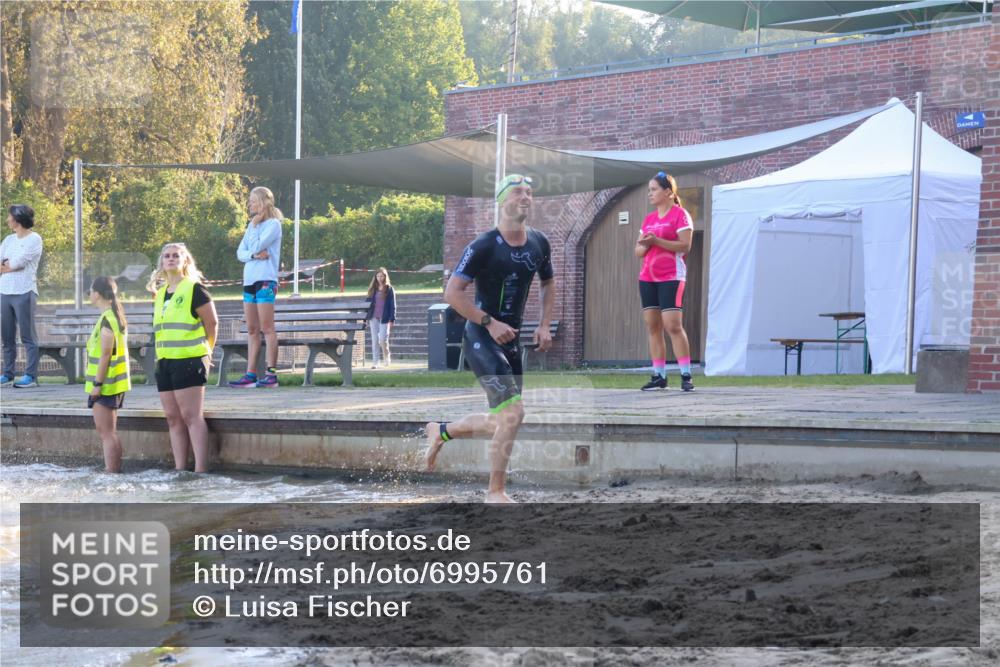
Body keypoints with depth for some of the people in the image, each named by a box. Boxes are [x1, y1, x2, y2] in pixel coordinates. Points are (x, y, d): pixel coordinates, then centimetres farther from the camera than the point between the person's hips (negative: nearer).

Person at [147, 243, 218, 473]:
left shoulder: (194, 289, -5)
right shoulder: (160, 294, 16)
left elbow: (211, 322, -2)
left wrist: (206, 351, 8)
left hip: (188, 361, -7)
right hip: (164, 362, 7)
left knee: (191, 416, -11)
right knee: (173, 418, 6)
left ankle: (201, 470, -13)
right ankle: (180, 469, 9)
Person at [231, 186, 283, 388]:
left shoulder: (273, 224, -5)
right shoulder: (252, 225, 18)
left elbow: (256, 246, -16)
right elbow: (240, 253, 11)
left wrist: (253, 231, -1)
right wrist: (254, 255, -9)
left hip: (265, 280, -8)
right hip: (249, 280, 8)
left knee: (267, 329, -8)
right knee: (252, 330, 6)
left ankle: (271, 374, -9)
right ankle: (250, 374, 6)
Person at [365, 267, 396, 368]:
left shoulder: (389, 289, 1)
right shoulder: (373, 289, 11)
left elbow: (392, 305, -2)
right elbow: (368, 303, 13)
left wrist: (392, 319, -9)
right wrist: (366, 318, 7)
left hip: (384, 318, -4)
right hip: (373, 318, 4)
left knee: (383, 339, -9)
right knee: (375, 340, 3)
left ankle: (386, 357, 17)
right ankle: (375, 362, 6)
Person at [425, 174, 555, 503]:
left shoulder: (539, 243, 5)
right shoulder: (485, 245, -15)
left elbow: (548, 284, 23)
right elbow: (452, 293, -15)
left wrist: (544, 325, 10)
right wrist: (490, 323, -19)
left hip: (510, 340, 7)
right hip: (480, 338, -7)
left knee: (501, 423, 11)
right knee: (513, 411, -18)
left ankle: (440, 432, 37)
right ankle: (496, 493, -6)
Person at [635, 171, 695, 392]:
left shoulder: (680, 214, -3)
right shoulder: (648, 219, 17)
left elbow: (685, 245, -13)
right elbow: (638, 251, 17)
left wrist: (657, 240, -19)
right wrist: (644, 245, -6)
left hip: (671, 278, -7)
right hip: (647, 278, 7)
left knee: (673, 325, -13)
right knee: (652, 327, 3)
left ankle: (686, 376, -11)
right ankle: (658, 376, 5)